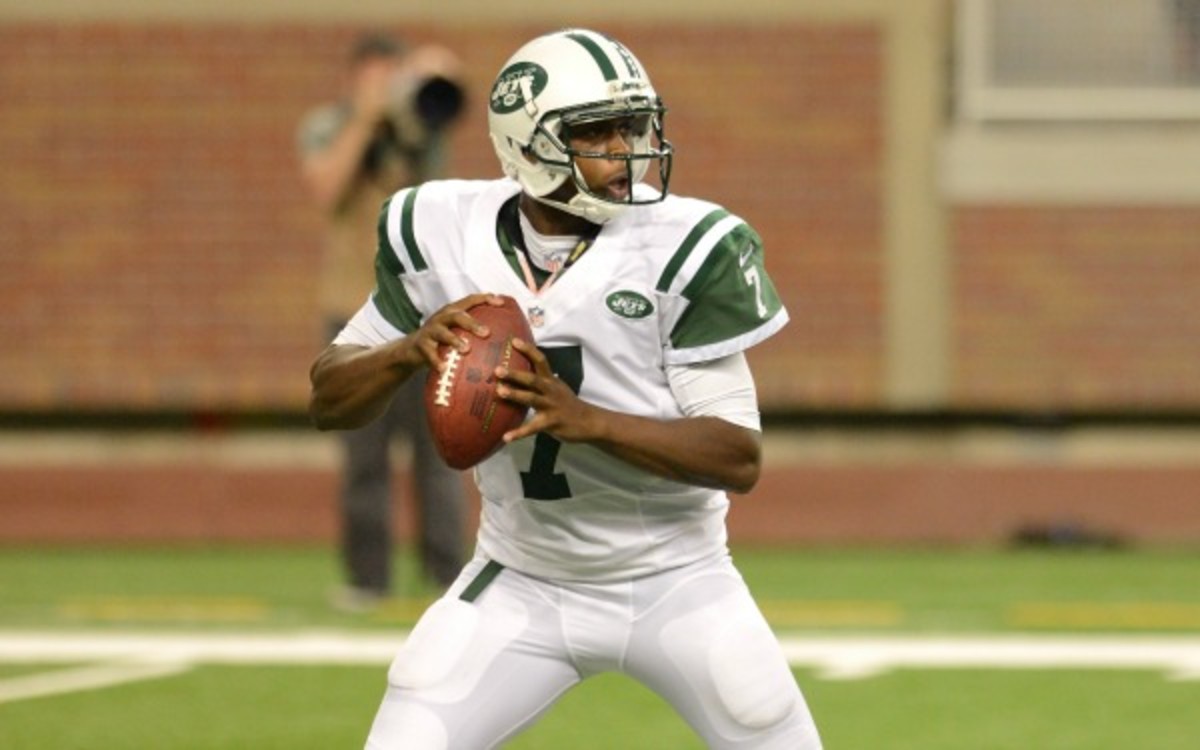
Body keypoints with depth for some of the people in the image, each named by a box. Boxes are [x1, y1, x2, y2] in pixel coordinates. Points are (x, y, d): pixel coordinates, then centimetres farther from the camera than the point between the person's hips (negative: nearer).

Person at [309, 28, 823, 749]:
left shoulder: (681, 248, -18)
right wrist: (408, 351, -24)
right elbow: (328, 402, -2)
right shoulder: (442, 236, -9)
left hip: (676, 582, -2)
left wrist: (582, 417, -34)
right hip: (522, 588, 2)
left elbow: (740, 458, -20)